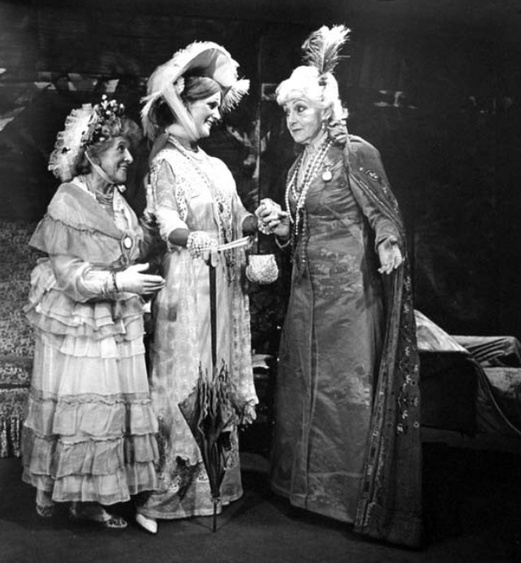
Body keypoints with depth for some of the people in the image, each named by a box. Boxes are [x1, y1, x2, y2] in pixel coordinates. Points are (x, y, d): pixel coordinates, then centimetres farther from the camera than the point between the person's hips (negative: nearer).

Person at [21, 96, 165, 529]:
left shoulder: (119, 203, 11)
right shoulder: (68, 203, -10)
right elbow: (67, 271, -15)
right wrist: (116, 283, -24)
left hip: (119, 326, 6)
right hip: (75, 326, -6)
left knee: (112, 407, 5)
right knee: (74, 407, 1)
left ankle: (91, 498, 16)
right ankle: (51, 487, 23)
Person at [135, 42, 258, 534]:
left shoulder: (217, 166, 18)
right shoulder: (166, 161, -3)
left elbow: (236, 219, 14)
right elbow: (166, 222, -16)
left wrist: (260, 221, -5)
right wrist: (194, 240, -35)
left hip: (223, 282, 7)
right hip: (185, 281, -7)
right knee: (182, 381, -6)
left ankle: (214, 483, 19)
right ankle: (159, 493, 4)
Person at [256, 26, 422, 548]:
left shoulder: (356, 153, -9)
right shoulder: (299, 166, 13)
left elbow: (386, 217, -9)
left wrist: (389, 246, -29)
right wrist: (281, 225, -1)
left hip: (349, 290, -7)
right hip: (307, 290, 7)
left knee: (346, 388, 0)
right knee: (301, 384, 12)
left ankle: (351, 491, 15)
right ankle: (305, 483, 28)